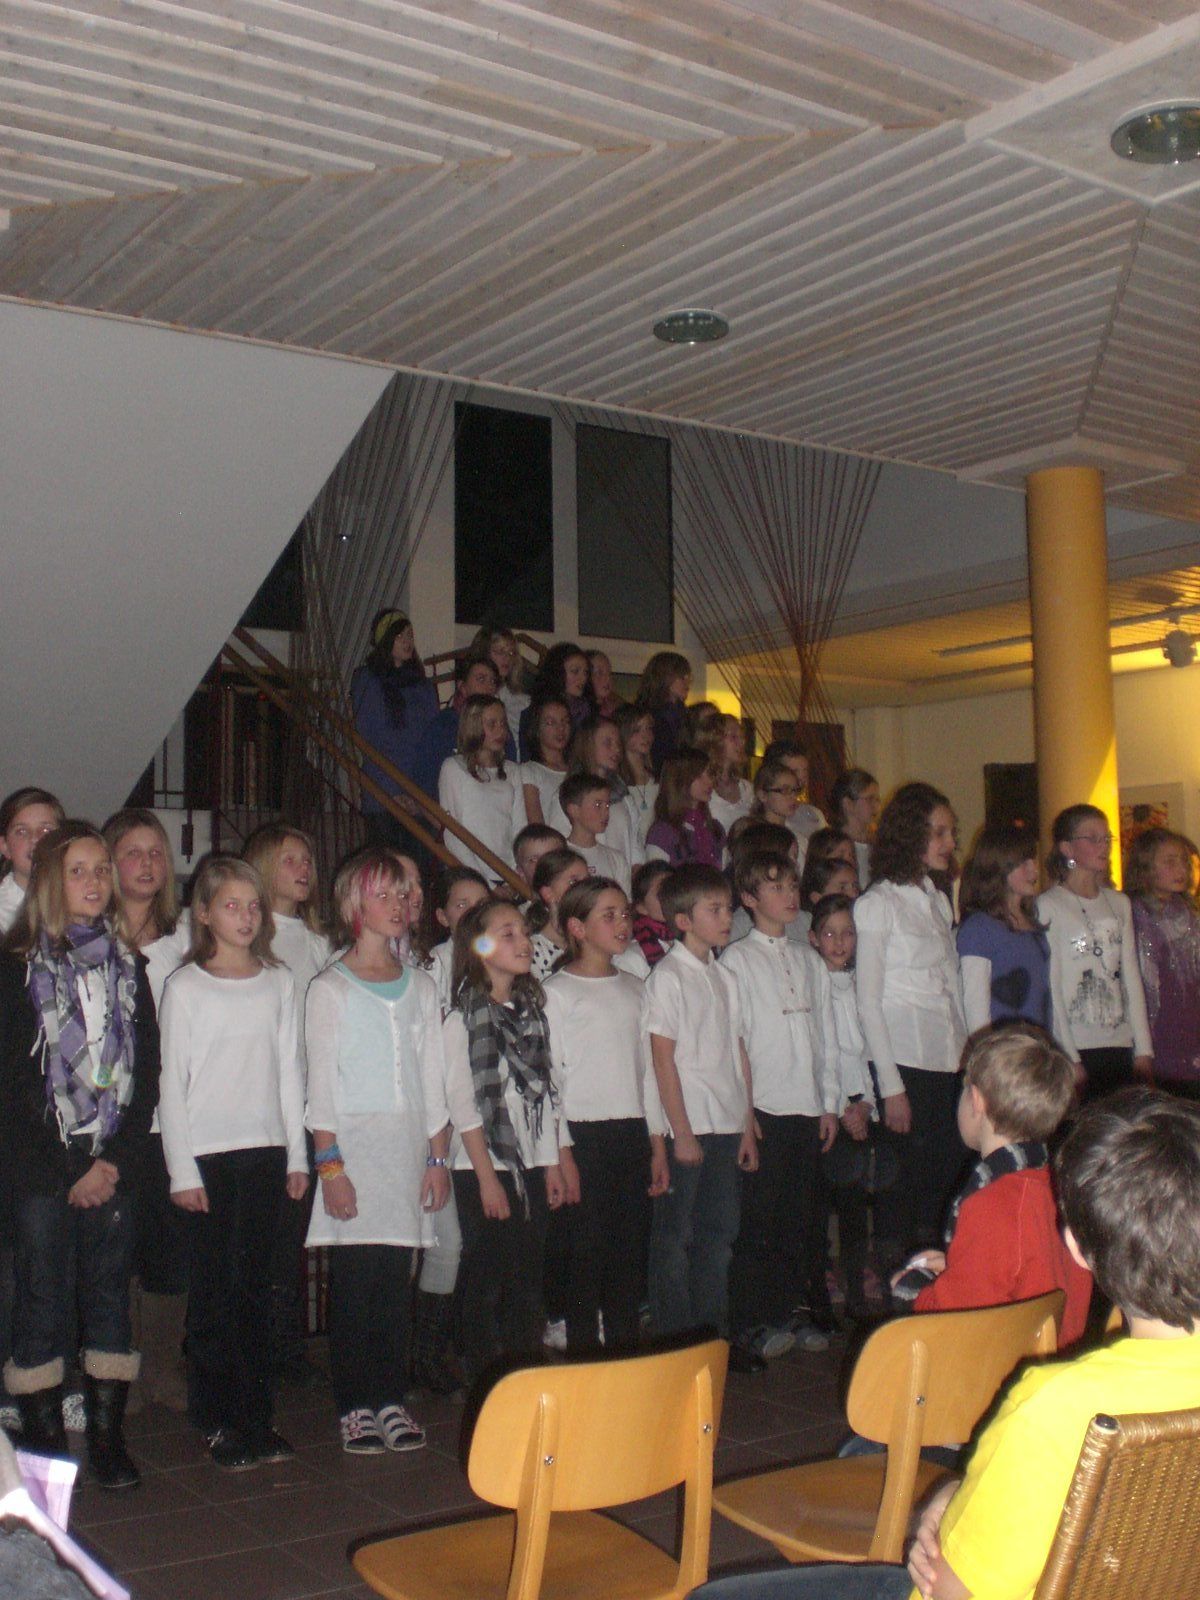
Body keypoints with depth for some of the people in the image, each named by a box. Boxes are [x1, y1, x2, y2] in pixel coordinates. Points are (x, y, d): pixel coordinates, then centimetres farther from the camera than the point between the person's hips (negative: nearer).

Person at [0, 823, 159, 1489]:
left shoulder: (129, 966, 11)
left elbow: (147, 1073, 7)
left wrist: (114, 1160, -5)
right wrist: (70, 1172, -7)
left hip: (113, 1166, 3)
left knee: (110, 1293, 5)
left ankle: (109, 1436, 13)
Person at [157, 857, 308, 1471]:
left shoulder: (280, 982, 8)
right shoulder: (185, 987, -2)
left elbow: (289, 1071, 10)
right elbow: (173, 1083, -3)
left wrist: (297, 1155, 7)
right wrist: (182, 1170, -7)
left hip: (265, 1150, 3)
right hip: (206, 1154, -3)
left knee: (253, 1284, 9)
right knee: (213, 1286, 1)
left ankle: (255, 1415, 17)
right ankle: (216, 1420, 11)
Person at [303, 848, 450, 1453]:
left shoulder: (420, 987, 13)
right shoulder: (331, 989, 1)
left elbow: (433, 1078, 12)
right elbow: (321, 1083, -3)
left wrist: (437, 1156, 7)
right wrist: (329, 1162, -10)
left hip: (409, 1145, 3)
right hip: (353, 1143, -3)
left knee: (396, 1278, 4)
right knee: (353, 1278, -3)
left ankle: (392, 1399, 12)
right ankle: (355, 1406, 6)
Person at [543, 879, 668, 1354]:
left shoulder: (633, 989, 14)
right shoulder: (557, 992, -4)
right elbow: (548, 1075, -8)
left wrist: (657, 1141, 12)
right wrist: (562, 1152, -13)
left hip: (632, 1133, 6)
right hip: (584, 1134, -5)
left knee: (630, 1248, 9)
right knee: (586, 1248, -3)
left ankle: (626, 1351, 19)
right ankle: (583, 1356, 7)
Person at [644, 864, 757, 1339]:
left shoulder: (724, 977, 12)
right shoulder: (667, 977, -8)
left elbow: (739, 1053, 13)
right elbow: (663, 1060, -12)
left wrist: (748, 1124, 11)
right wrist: (682, 1132, -14)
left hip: (726, 1125, 7)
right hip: (688, 1126, -7)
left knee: (719, 1232, 12)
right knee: (675, 1237, 2)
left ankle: (715, 1334, 23)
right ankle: (673, 1339, 11)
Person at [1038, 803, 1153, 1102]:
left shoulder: (1119, 903, 14)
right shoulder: (1048, 906, -5)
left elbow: (1131, 979, 12)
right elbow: (1050, 987, -9)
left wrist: (1143, 1050, 6)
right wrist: (1070, 1059, -12)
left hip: (1121, 1047, 5)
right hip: (1075, 1048, -5)